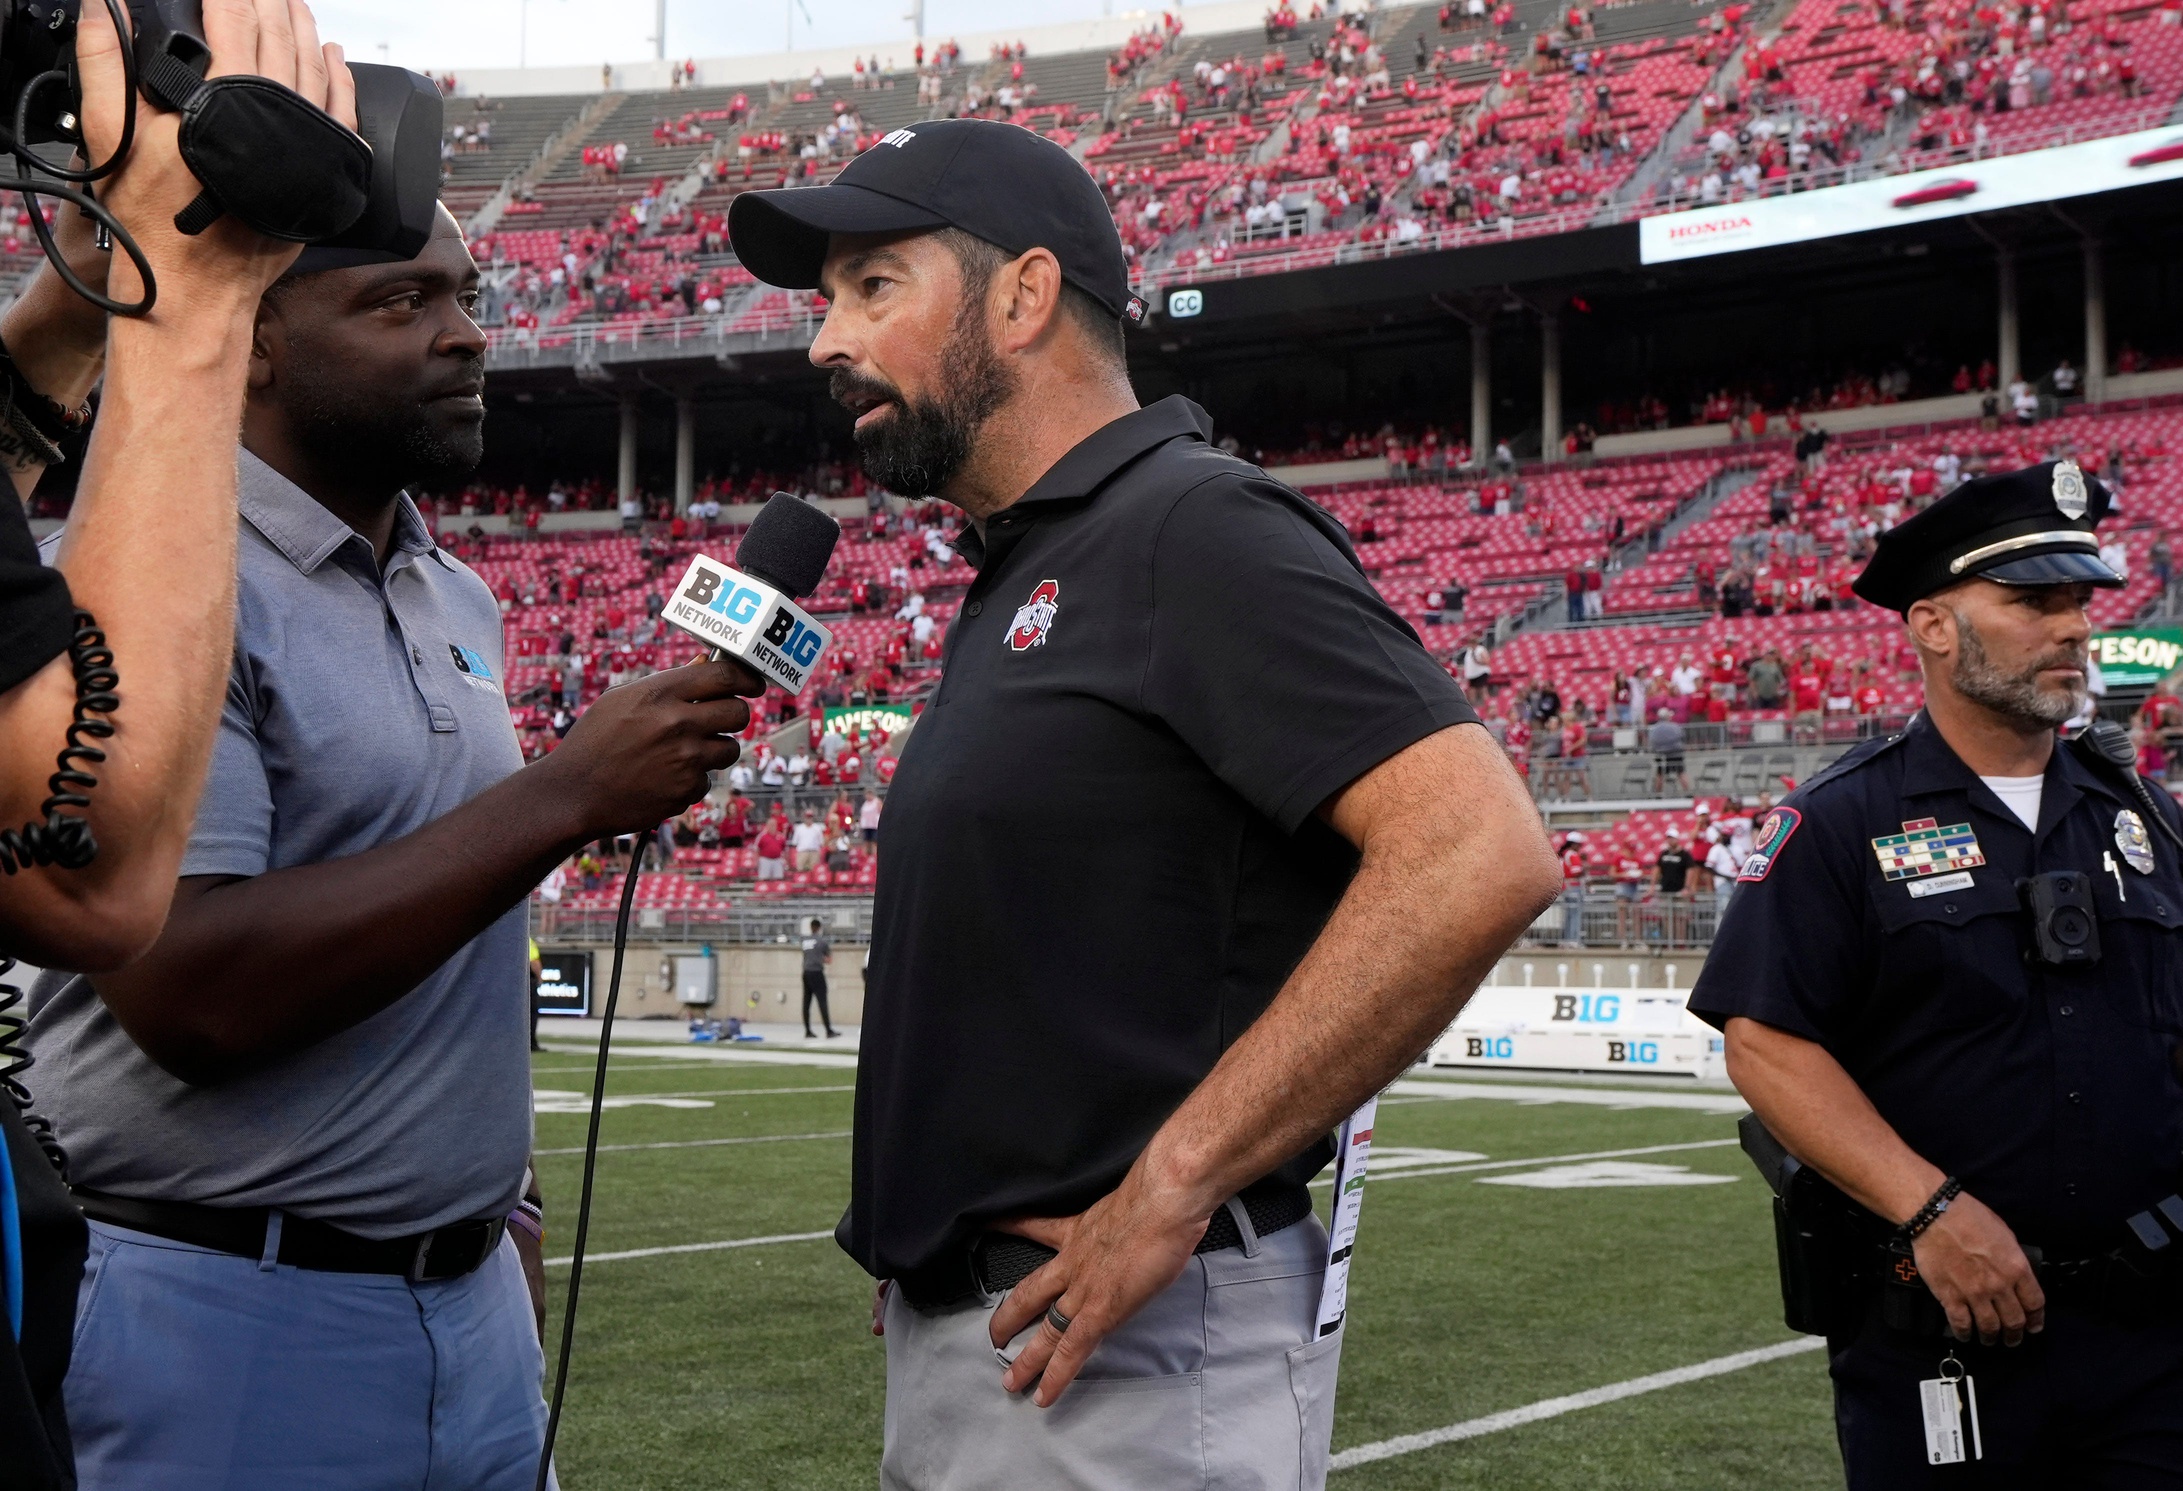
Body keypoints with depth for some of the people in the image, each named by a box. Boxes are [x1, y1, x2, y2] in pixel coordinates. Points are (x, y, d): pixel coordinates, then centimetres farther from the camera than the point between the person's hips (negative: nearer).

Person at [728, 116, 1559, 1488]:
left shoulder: (1197, 530, -13)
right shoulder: (1018, 581, 15)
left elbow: (1478, 856, -25)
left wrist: (1173, 1185, -23)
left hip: (1134, 1342, -9)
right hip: (963, 1326, 9)